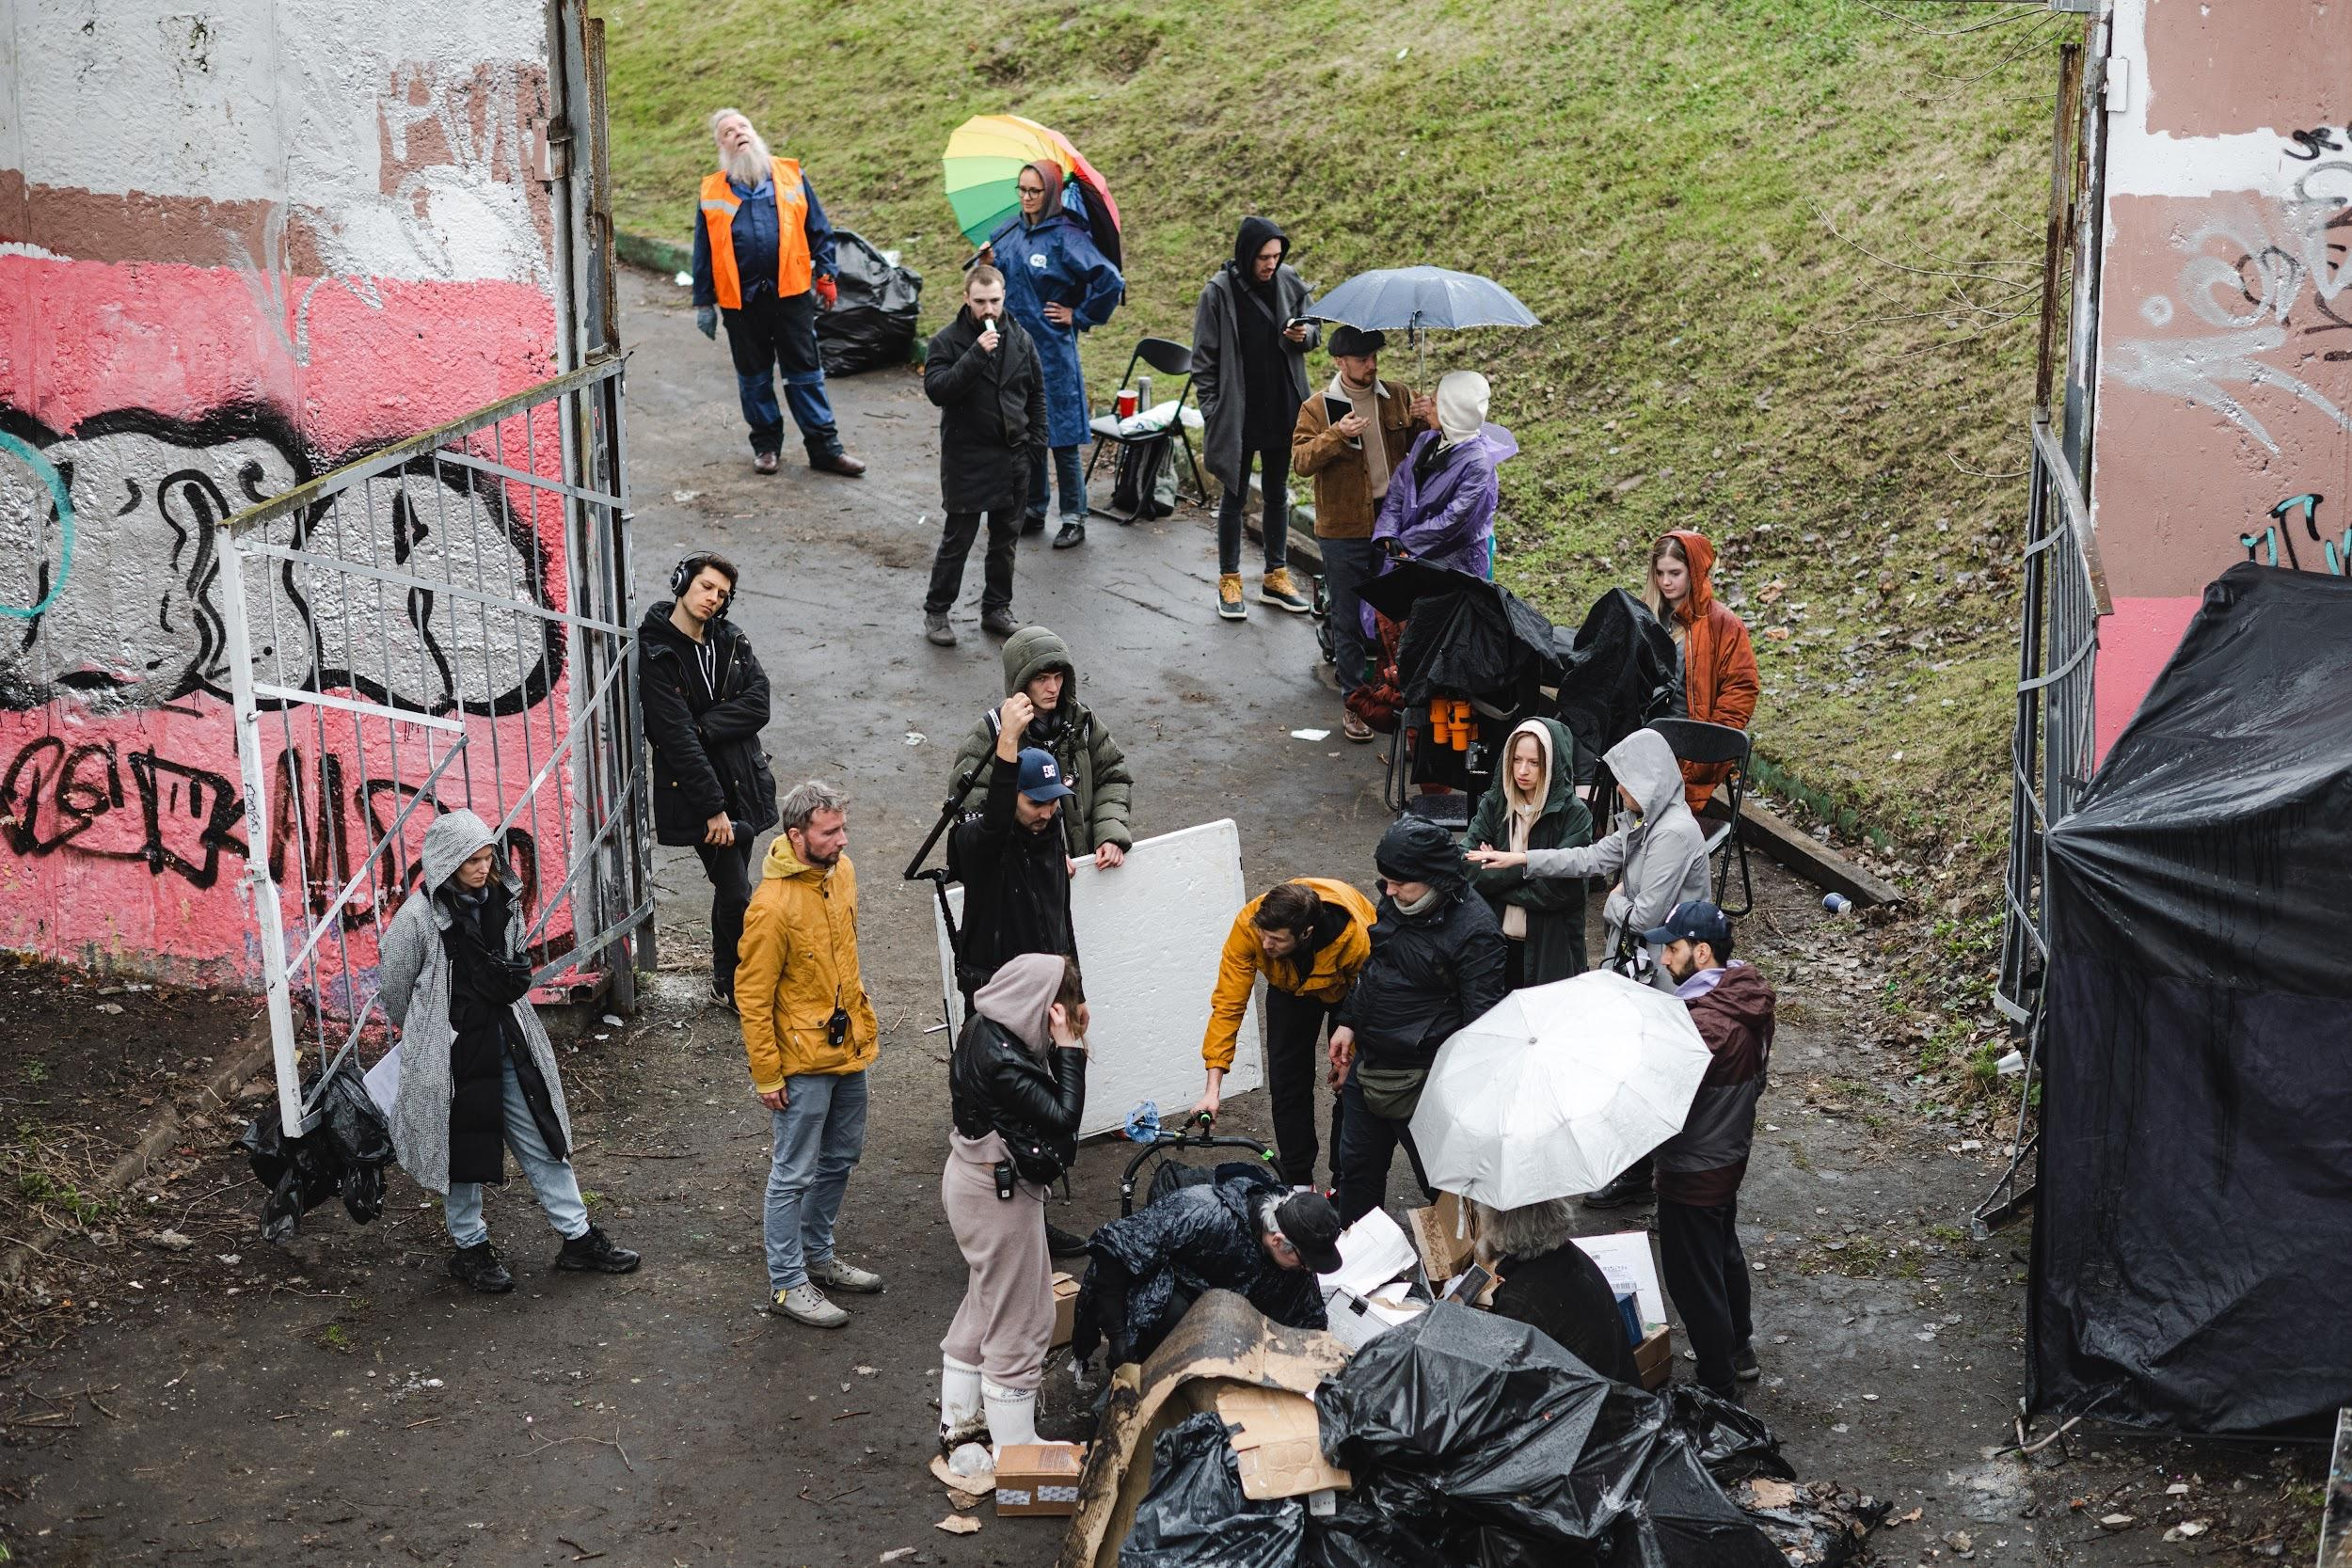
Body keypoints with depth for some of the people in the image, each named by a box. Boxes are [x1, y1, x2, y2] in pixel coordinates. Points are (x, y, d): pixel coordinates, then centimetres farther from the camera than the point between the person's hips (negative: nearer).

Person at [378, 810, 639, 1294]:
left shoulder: (502, 900, -1)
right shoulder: (418, 918, -18)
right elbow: (394, 989, -4)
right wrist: (424, 1033, 10)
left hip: (507, 1040, 5)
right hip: (450, 1053, -5)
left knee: (543, 1137, 10)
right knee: (464, 1153, 9)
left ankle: (578, 1237, 19)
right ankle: (470, 1249, 26)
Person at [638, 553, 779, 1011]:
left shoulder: (731, 640, 5)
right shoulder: (654, 653, -14)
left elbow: (757, 706, -5)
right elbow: (675, 736, -18)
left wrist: (702, 727, -19)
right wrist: (713, 808, -20)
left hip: (741, 782, 6)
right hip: (694, 787, -6)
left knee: (731, 883, 15)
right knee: (736, 892, -6)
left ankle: (726, 972, 33)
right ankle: (730, 986, 13)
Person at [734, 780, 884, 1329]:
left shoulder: (842, 871, -1)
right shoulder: (772, 905, -25)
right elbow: (753, 996, -19)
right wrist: (767, 1075, -16)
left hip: (849, 1048, 8)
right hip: (802, 1062, -8)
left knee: (839, 1160, 21)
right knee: (794, 1175, 4)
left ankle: (817, 1255, 38)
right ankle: (788, 1282, 16)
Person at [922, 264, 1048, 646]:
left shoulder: (1020, 339, 5)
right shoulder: (947, 341, -9)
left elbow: (1036, 392, 15)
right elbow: (935, 389, -23)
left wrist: (1036, 439, 7)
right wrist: (976, 355, -29)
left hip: (1013, 457, 5)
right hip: (967, 458, -5)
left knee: (1006, 537, 13)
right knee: (958, 539, 0)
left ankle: (997, 608, 25)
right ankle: (936, 611, 12)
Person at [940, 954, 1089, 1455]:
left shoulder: (989, 1029, -1)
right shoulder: (1001, 1059, -30)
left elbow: (1050, 1102, 6)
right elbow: (1063, 1117, -27)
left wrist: (1067, 1044, -8)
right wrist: (1069, 1047, -24)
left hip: (977, 1181, 10)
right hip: (999, 1193, -10)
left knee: (985, 1304, 24)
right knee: (1018, 1319, 4)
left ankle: (959, 1423, 37)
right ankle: (1015, 1450, 16)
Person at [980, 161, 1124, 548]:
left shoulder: (1066, 237, -13)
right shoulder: (1010, 231, 6)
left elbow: (1111, 282, -18)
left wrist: (1079, 316, -10)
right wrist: (988, 264, -4)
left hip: (1052, 352, -6)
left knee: (1061, 436, 0)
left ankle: (1074, 519, 9)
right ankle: (1033, 511, 24)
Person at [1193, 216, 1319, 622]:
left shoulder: (1290, 282, -1)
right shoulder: (1219, 293, -12)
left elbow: (1314, 326, 14)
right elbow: (1204, 359, -8)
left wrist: (1304, 334, -10)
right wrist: (1212, 413, -11)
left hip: (1282, 412, 4)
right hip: (1237, 416, -4)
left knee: (1278, 494, 14)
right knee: (1235, 498, 6)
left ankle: (1276, 577, 26)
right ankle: (1229, 581, 18)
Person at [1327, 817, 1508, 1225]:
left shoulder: (1473, 930, -23)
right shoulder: (1396, 901, 0)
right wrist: (1348, 1021, 17)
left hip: (1420, 1082, -8)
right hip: (1367, 1063, 8)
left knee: (1438, 1177, 8)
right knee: (1357, 1166, 21)